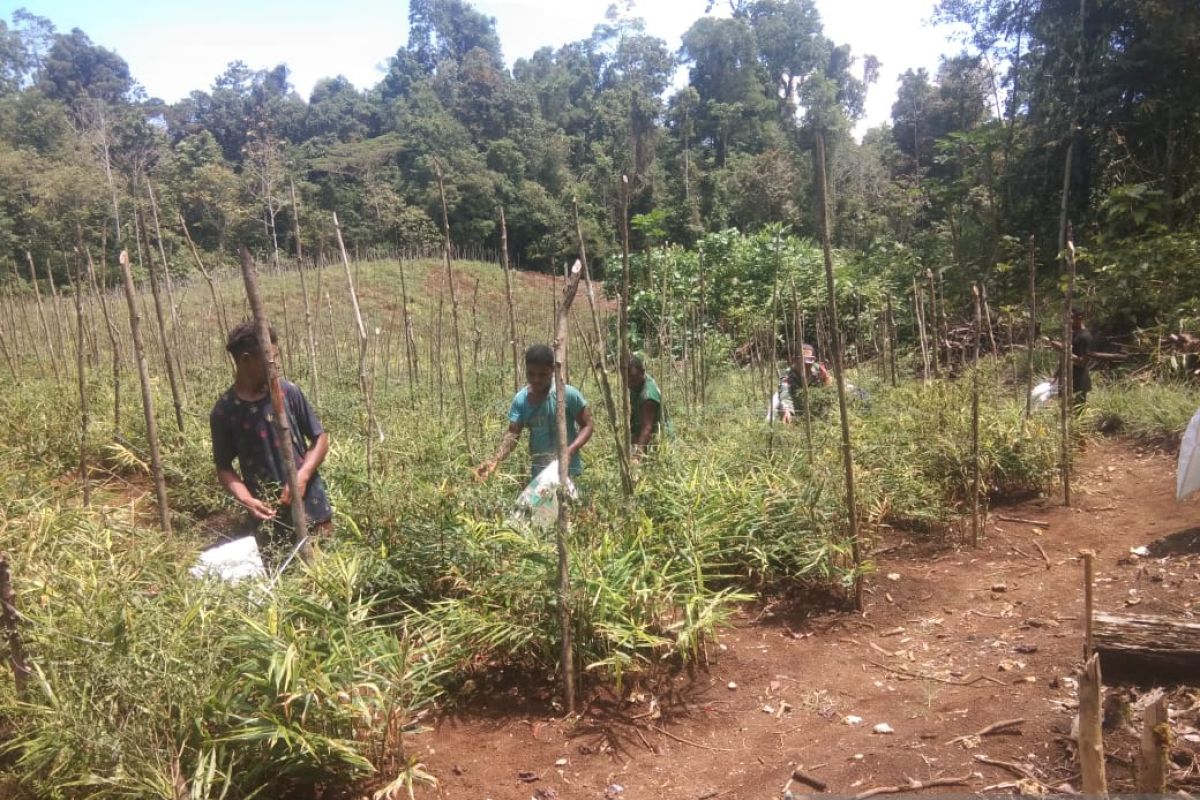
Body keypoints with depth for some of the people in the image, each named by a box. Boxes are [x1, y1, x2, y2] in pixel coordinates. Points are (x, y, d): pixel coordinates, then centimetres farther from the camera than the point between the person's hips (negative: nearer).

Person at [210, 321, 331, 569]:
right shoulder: (224, 411, -8)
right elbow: (224, 467, 0)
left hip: (311, 506, 1)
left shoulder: (288, 392, -5)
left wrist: (302, 476, -14)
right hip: (268, 517, -1)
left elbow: (320, 438, 2)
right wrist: (247, 499, -17)